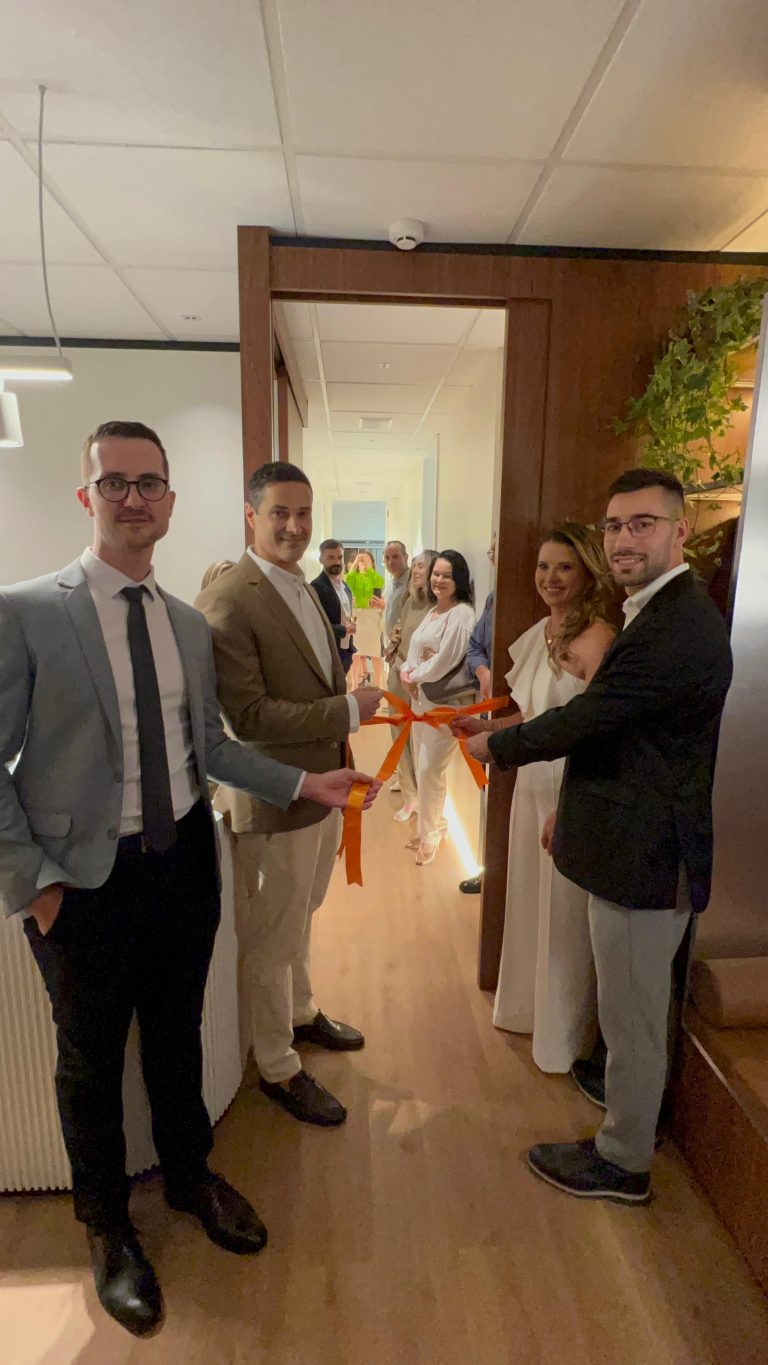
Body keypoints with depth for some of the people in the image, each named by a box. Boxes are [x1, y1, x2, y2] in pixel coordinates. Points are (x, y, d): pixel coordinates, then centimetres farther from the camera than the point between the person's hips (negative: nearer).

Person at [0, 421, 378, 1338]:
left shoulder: (190, 625, 3)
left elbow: (207, 747, 7)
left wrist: (302, 783, 1)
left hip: (184, 861, 4)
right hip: (83, 881, -4)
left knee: (177, 1033, 24)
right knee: (91, 1058, 19)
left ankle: (190, 1176, 53)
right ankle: (106, 1226, 47)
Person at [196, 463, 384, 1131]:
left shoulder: (305, 589, 9)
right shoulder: (228, 601, -20)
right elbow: (248, 715, -25)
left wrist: (348, 771, 14)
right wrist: (349, 710, -21)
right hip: (275, 799, -8)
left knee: (301, 918, 27)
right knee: (274, 940, 11)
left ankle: (301, 1013, 51)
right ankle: (278, 1068, 34)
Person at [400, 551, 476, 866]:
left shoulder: (462, 614, -15)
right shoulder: (432, 611, 13)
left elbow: (444, 660, -20)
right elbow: (415, 650, 13)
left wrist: (414, 676, -6)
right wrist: (406, 672, -6)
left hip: (446, 701, -8)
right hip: (421, 697, 9)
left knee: (430, 770, -2)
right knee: (422, 766, 15)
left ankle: (429, 835, 17)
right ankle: (432, 825, 32)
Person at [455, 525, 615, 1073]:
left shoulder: (598, 638, -20)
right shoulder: (542, 632, 6)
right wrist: (486, 726, 3)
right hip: (533, 782, 7)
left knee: (564, 915, 11)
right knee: (529, 900, 21)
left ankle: (564, 1035, 38)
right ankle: (529, 1005, 47)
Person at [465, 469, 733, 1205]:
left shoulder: (678, 627, -25)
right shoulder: (663, 612, 10)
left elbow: (587, 717, -23)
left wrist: (491, 744, -7)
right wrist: (573, 808, 15)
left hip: (647, 856, -10)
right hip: (640, 842, 10)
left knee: (631, 1016, 11)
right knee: (632, 1011, 26)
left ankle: (622, 1163, 34)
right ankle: (627, 1128, 48)